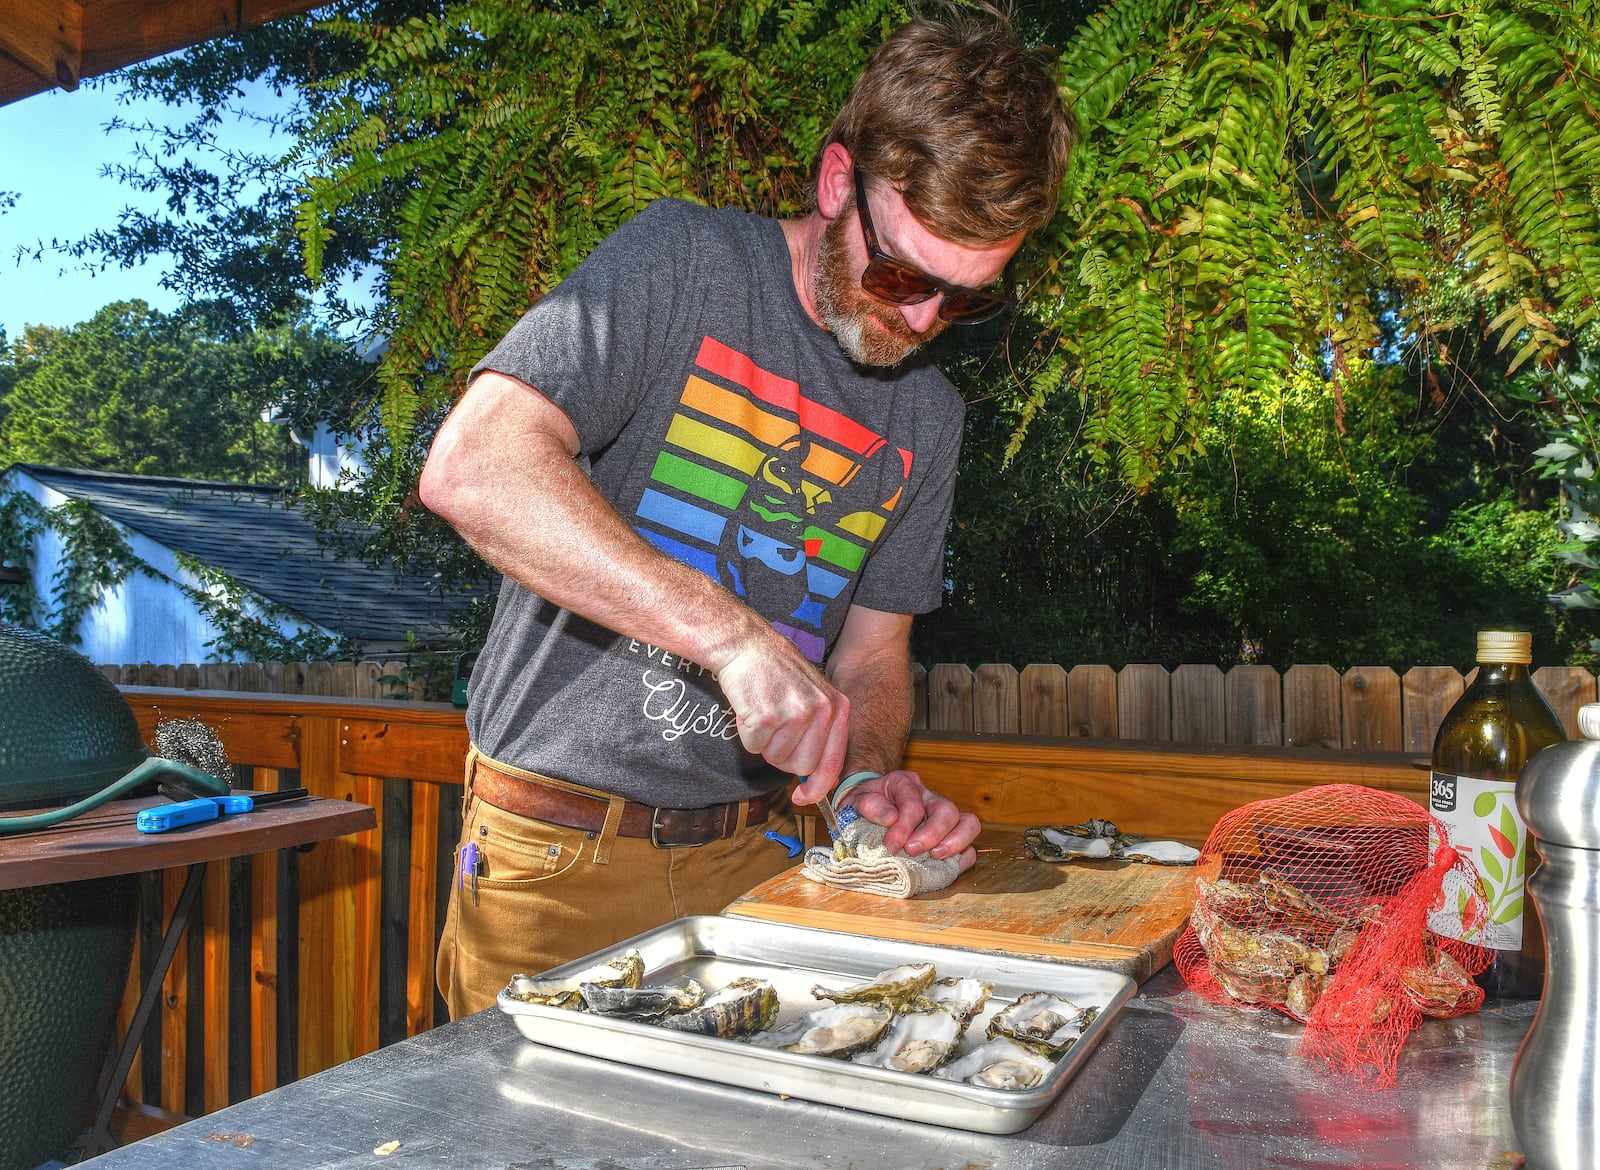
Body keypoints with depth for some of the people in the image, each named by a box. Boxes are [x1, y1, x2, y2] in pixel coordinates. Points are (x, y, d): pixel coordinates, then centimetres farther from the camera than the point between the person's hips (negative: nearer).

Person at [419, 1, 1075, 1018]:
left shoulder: (928, 415, 7)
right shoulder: (684, 261, -10)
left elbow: (874, 648, 12)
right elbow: (472, 468, -25)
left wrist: (870, 775, -9)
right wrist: (733, 633, -31)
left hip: (751, 856, 5)